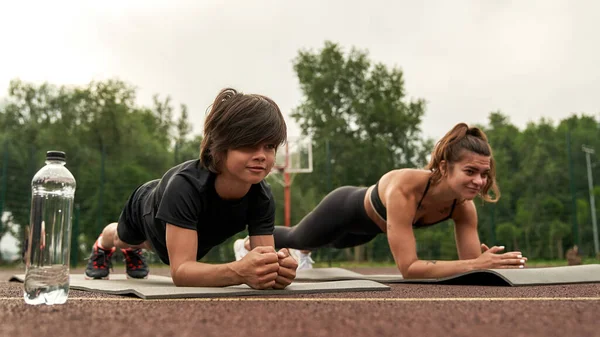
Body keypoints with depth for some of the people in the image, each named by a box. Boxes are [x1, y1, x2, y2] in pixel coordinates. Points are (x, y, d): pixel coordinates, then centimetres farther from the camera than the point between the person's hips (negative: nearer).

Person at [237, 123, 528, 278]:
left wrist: (486, 261, -50)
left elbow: (471, 260, -28)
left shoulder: (463, 205, -30)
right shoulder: (404, 189, -48)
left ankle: (297, 255, 74)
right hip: (346, 208, -5)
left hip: (370, 223, 5)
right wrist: (475, 265, -58)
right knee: (296, 238, 26)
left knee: (326, 244, 38)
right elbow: (408, 268, -51)